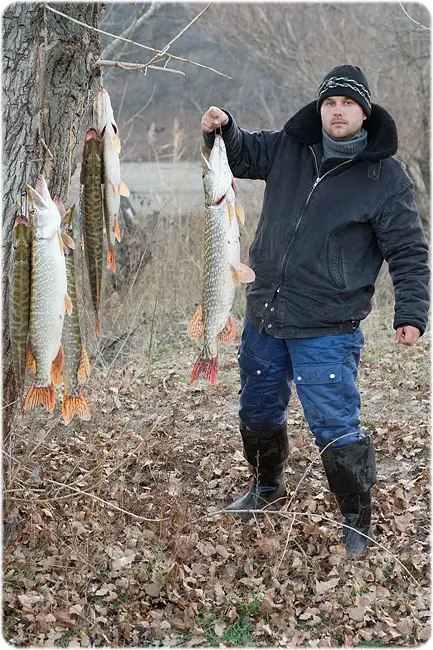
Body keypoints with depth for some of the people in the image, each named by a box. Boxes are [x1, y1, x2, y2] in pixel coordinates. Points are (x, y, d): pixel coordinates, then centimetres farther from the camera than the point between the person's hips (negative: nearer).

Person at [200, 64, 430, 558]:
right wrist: (221, 129, -1)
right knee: (258, 410, 20)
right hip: (263, 316, 5)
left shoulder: (386, 176, -7)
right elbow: (241, 155, 20)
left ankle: (356, 524, 10)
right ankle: (267, 487, 45)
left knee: (334, 425, -8)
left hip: (326, 328, -5)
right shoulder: (289, 149, 4)